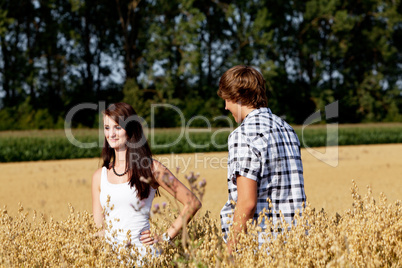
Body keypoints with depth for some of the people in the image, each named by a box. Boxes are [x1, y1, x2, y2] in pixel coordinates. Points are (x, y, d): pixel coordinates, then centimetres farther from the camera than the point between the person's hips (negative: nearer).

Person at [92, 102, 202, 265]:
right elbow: (98, 226, 14)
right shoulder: (100, 176, 10)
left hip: (141, 253, -3)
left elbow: (192, 203, 0)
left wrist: (165, 237, -1)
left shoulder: (150, 169, -1)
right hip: (109, 255, 3)